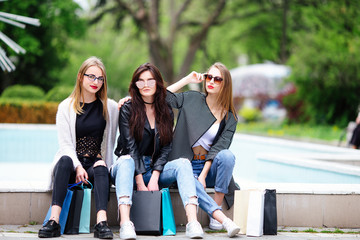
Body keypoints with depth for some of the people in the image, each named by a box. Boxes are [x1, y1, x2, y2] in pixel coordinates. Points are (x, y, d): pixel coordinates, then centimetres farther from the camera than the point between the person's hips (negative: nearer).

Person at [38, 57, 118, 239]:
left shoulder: (110, 107, 11)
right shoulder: (66, 107, 6)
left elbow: (110, 141, 19)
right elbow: (65, 144, -3)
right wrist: (78, 167, -18)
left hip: (96, 164, 1)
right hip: (71, 163, -1)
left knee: (101, 167, -34)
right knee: (65, 160, -35)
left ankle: (101, 222, -51)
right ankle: (54, 221, -47)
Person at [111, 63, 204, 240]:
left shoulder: (166, 112, 10)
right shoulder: (128, 109, -1)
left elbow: (166, 147, 3)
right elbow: (130, 146, -10)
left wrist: (154, 178, -13)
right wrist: (140, 182, -19)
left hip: (156, 169, 3)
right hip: (132, 168, -3)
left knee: (183, 164, -23)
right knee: (125, 160, -36)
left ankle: (192, 222, -42)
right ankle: (125, 223, -54)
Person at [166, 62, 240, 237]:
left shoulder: (229, 117, 5)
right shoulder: (192, 99, 7)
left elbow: (219, 147, -4)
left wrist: (203, 175, -16)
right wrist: (187, 80, -1)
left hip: (210, 167, 1)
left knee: (227, 155, -32)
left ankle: (216, 213, -30)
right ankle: (224, 220, -48)